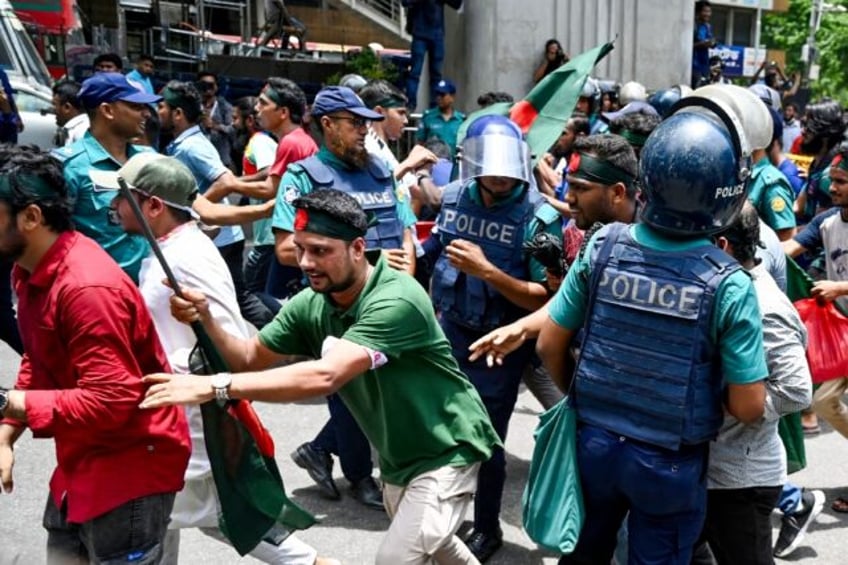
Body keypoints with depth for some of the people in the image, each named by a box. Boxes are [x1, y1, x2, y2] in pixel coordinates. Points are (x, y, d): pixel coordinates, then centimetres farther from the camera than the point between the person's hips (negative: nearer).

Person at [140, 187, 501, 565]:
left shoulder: (397, 300, -34)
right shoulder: (310, 305, -10)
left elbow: (325, 376, -44)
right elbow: (250, 357, -4)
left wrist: (214, 386, -46)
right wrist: (205, 321, -24)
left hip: (446, 450, -8)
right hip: (397, 455, 8)